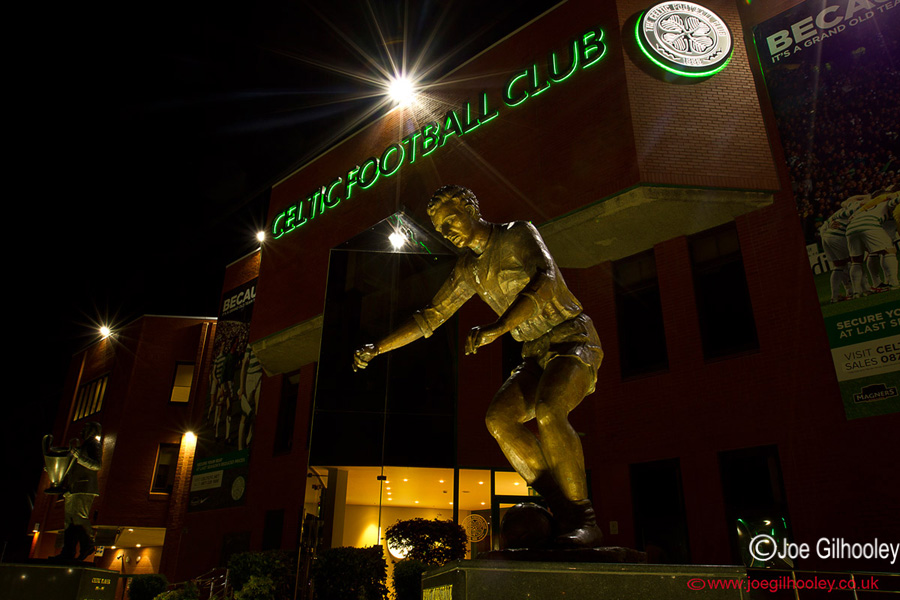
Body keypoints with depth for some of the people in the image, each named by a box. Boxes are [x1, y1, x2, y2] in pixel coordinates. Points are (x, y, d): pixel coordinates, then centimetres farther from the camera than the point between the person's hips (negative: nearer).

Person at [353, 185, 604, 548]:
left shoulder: (518, 234, -6)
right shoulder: (470, 268, 12)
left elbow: (545, 279, -26)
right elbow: (430, 317, 16)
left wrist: (498, 327, -37)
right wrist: (377, 348, 9)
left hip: (572, 338, -6)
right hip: (537, 354, 6)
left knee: (547, 411, -33)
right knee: (499, 416, -20)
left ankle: (584, 522, -20)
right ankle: (565, 516, -14)